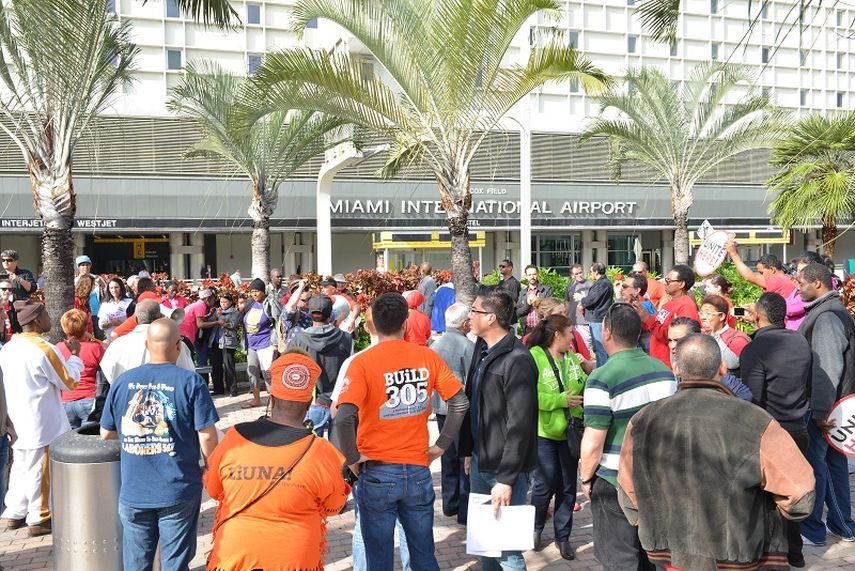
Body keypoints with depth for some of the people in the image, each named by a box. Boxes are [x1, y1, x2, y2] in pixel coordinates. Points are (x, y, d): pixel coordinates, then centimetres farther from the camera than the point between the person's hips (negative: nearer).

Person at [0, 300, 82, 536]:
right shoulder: (44, 349, -19)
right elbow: (69, 381, -11)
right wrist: (75, 355, -1)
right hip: (40, 422, -7)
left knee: (20, 466, 18)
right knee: (39, 470, 4)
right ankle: (38, 518, 14)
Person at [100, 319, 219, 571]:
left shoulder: (122, 382, -1)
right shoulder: (191, 382, -12)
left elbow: (106, 434, 9)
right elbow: (207, 436, -14)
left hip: (133, 493, 3)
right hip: (179, 493, -3)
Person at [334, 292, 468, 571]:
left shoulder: (362, 362, -12)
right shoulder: (427, 357, -2)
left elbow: (344, 418, -22)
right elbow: (460, 403, -1)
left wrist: (353, 458, -9)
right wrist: (441, 445, 6)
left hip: (378, 473, -2)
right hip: (418, 471, 3)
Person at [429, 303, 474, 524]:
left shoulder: (435, 344, 4)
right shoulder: (467, 346, -16)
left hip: (440, 407, 7)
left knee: (448, 457, 17)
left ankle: (450, 504, 27)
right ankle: (465, 510, 5)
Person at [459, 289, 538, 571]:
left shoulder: (518, 360, -20)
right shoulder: (482, 351, 8)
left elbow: (519, 426, -22)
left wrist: (506, 479, -22)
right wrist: (468, 451, 15)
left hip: (504, 469, -9)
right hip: (479, 463, 9)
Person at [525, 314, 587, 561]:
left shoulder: (571, 357, 7)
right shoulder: (534, 357, -14)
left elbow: (584, 387, 13)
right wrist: (561, 400, -21)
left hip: (571, 431, 6)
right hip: (544, 432, -6)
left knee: (568, 487, 12)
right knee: (544, 486, 4)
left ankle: (563, 536, 27)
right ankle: (536, 528, 31)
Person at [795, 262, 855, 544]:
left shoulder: (826, 317, -20)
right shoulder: (828, 311, 12)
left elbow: (827, 368, -25)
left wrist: (820, 410, -24)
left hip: (820, 406, -10)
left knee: (811, 463, -1)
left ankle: (811, 529, 9)